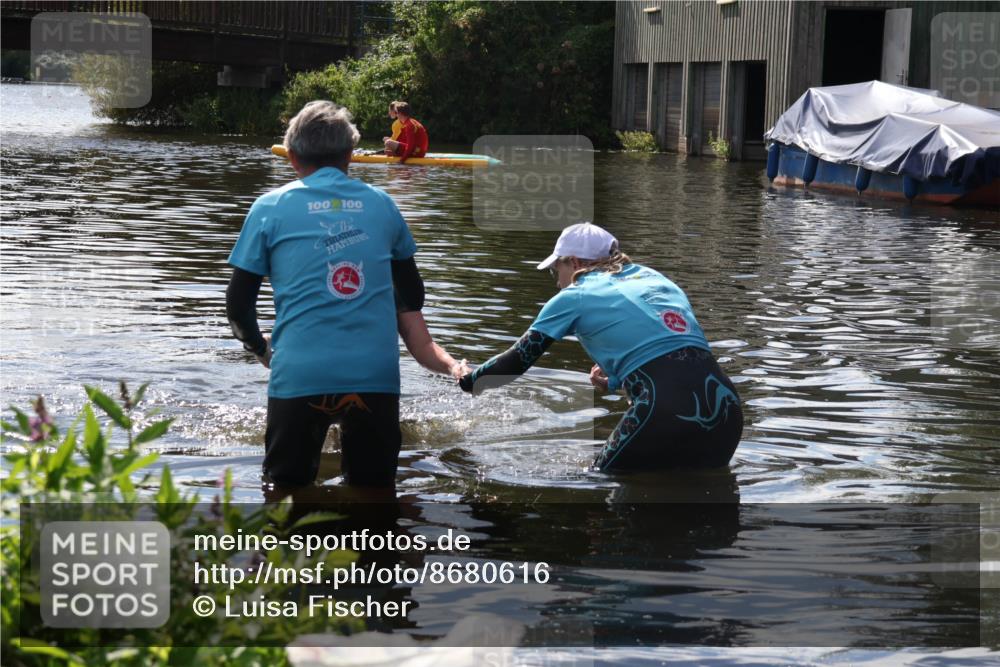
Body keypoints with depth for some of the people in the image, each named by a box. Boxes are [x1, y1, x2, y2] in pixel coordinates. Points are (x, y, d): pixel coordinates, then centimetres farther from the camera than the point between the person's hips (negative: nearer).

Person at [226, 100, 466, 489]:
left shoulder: (270, 208, 5)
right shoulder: (382, 205, 11)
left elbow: (238, 305, 7)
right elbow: (411, 296, 22)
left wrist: (261, 349, 27)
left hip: (299, 377, -1)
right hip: (376, 378, 1)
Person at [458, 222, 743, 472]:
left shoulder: (575, 297, 10)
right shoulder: (653, 277, 26)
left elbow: (517, 361, 14)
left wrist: (464, 382, 29)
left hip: (668, 410, -6)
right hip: (724, 404, 6)